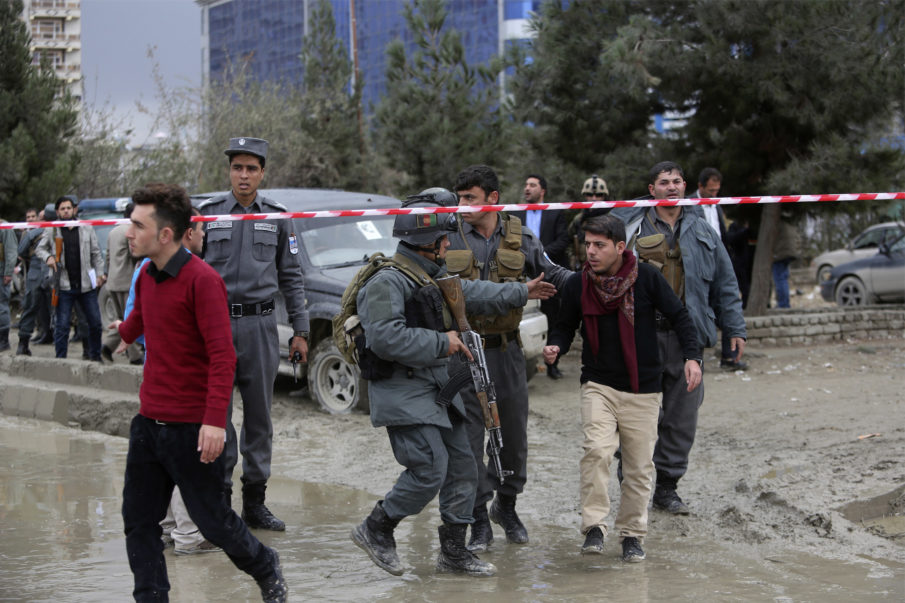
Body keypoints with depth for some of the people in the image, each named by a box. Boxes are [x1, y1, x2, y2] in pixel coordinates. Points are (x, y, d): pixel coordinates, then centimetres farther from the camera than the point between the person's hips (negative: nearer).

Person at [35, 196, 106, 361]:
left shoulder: (87, 228, 8)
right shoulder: (51, 230, 3)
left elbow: (96, 253, 12)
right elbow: (40, 248, 13)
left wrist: (99, 274, 4)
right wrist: (48, 257, -9)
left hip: (86, 285, 2)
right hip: (64, 286, -2)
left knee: (95, 322, 6)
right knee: (62, 325, -1)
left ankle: (95, 355, 22)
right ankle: (60, 358, 6)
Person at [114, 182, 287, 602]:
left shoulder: (202, 280, -16)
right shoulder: (147, 276, 8)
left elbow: (222, 355, -21)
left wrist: (215, 419, -28)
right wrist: (125, 331, 54)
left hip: (192, 428, -7)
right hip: (148, 422, 7)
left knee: (213, 520, 5)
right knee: (138, 520, 5)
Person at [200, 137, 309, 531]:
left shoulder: (277, 218, 8)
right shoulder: (207, 214, 5)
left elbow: (291, 277, 11)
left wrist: (300, 331, 6)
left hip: (260, 325, 2)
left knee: (259, 414, 5)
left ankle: (254, 501, 13)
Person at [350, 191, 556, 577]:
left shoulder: (432, 277, 15)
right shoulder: (387, 281, -17)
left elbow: (471, 293, 33)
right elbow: (385, 337, -29)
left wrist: (520, 293, 40)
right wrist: (440, 343, -21)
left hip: (437, 391, 10)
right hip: (404, 394, -10)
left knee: (462, 466, 9)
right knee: (430, 469, -16)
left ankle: (453, 551, 19)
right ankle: (375, 530, 3)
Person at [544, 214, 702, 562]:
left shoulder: (647, 278, -7)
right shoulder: (577, 285, -2)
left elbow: (679, 316, 1)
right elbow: (566, 326, 11)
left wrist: (692, 356, -11)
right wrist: (556, 346, -11)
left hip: (643, 390, 0)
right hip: (598, 386, 0)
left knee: (640, 466, 3)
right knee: (597, 450, -22)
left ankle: (632, 534, 19)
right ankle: (594, 527, -14)